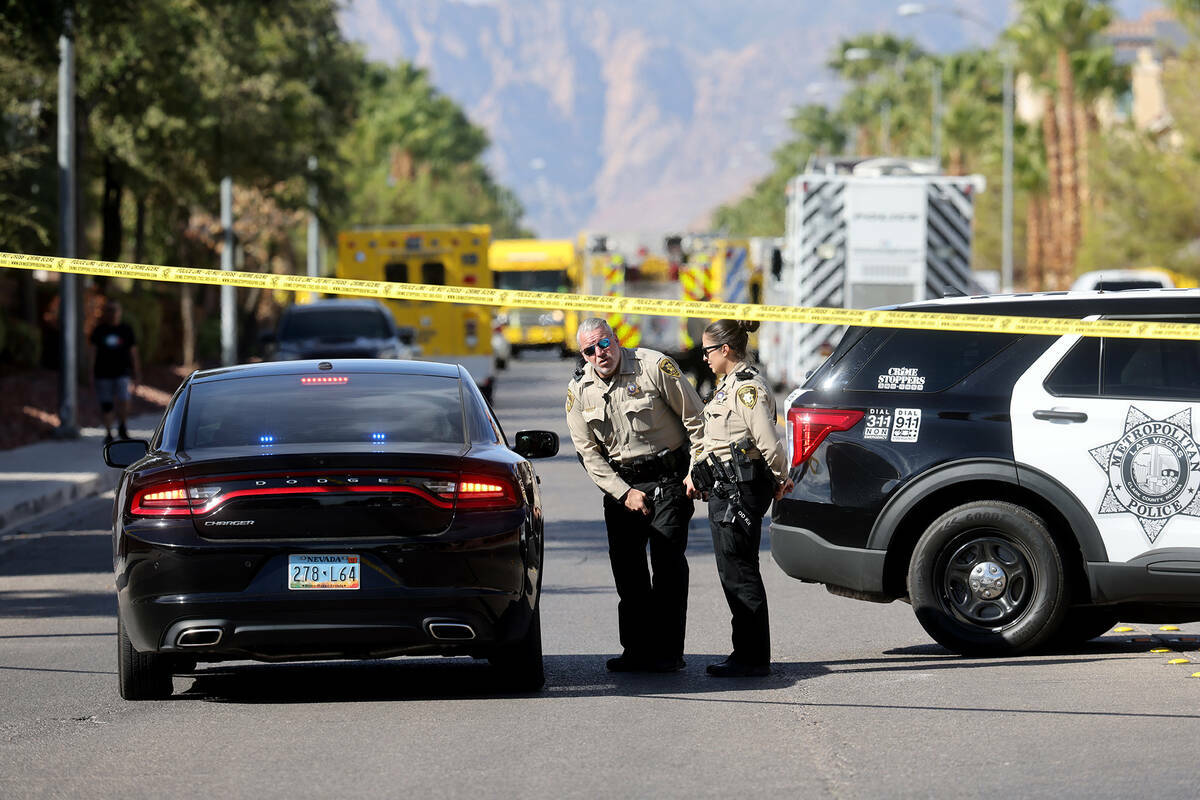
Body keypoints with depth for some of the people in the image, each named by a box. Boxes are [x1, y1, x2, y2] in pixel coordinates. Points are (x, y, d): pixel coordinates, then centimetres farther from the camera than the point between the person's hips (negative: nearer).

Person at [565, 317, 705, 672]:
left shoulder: (656, 366, -11)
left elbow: (696, 419, -5)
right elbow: (588, 452, 4)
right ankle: (637, 650, 11)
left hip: (669, 478, -4)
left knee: (667, 561, -11)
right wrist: (623, 493, -6)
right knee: (625, 565, 2)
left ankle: (667, 651, -9)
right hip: (621, 483, 4)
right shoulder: (579, 389, 2)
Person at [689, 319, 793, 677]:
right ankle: (747, 653, 17)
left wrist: (779, 481, -9)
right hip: (724, 486, 10)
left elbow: (769, 442, -22)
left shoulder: (748, 387, -16)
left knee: (739, 571, -7)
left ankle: (753, 657, -4)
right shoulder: (727, 384, 16)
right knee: (732, 571, 12)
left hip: (743, 486, -10)